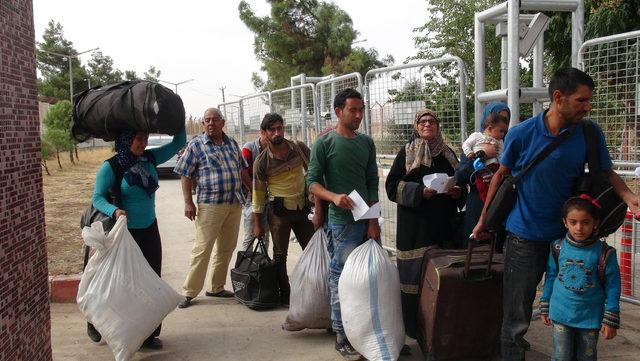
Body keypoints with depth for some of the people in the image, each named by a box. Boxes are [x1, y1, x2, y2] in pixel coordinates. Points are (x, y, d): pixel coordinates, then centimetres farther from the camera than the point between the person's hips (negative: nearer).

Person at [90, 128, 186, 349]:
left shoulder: (150, 159, 1)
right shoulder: (110, 168, -14)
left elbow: (178, 142, 6)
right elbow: (97, 198, -16)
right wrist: (114, 210, -34)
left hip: (149, 231, 5)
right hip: (124, 233, -5)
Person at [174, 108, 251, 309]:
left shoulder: (232, 143, 13)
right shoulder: (196, 145, -3)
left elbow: (242, 170, 21)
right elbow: (185, 176, -4)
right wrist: (188, 203, -12)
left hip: (234, 204, 6)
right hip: (210, 204, -6)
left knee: (227, 248, 11)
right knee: (202, 248, -5)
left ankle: (217, 288, 24)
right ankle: (189, 292, 4)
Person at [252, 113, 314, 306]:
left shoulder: (299, 148, -3)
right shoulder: (262, 162, -9)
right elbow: (258, 193, -2)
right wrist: (257, 224, 0)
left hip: (302, 208, 3)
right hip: (279, 210, -3)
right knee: (280, 255, 6)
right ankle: (285, 294, 19)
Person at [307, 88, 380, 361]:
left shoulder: (366, 142, 12)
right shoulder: (325, 143, -3)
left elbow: (373, 183, 10)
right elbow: (312, 181, -5)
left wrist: (374, 220, 3)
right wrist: (334, 197, -23)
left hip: (368, 220, 5)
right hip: (342, 223, -5)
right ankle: (341, 337, 10)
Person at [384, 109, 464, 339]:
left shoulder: (447, 153, 14)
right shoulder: (407, 153, 2)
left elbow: (460, 183, 22)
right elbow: (392, 185, -5)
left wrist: (458, 192, -1)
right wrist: (420, 191, -17)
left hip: (443, 223, 4)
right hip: (415, 224, -4)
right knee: (415, 272, -4)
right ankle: (413, 327, 8)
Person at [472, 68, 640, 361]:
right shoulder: (521, 134, -12)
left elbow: (607, 174, 4)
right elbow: (501, 175, 1)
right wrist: (484, 218, 6)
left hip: (566, 233, 3)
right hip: (524, 235, -3)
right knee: (516, 315, 3)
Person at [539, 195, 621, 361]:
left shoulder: (604, 253, -11)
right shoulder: (558, 247, -5)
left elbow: (612, 288, -6)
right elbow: (550, 278, 7)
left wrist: (610, 321, -6)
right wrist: (545, 308, 11)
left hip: (590, 318, -1)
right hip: (561, 314, 1)